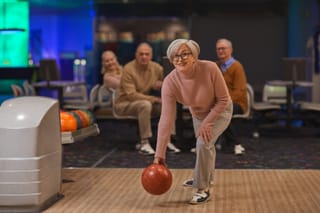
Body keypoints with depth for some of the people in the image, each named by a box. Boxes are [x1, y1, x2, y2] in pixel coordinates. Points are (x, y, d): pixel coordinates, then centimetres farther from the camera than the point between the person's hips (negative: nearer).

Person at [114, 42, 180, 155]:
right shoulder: (128, 69, -18)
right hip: (125, 104, -6)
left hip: (147, 103, 6)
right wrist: (154, 99, -26)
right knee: (145, 105, -36)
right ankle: (144, 143, -30)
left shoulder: (156, 68, -2)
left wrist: (161, 84, -15)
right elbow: (131, 95, -23)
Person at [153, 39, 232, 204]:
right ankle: (204, 178, 53)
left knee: (203, 143, -23)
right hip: (198, 114, 4)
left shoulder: (210, 69, -37)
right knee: (205, 146, 24)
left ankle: (203, 189, -5)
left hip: (220, 111, -4)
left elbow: (223, 99, -23)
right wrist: (159, 154, -34)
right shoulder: (170, 82, -31)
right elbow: (166, 118, -32)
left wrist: (207, 123, -26)